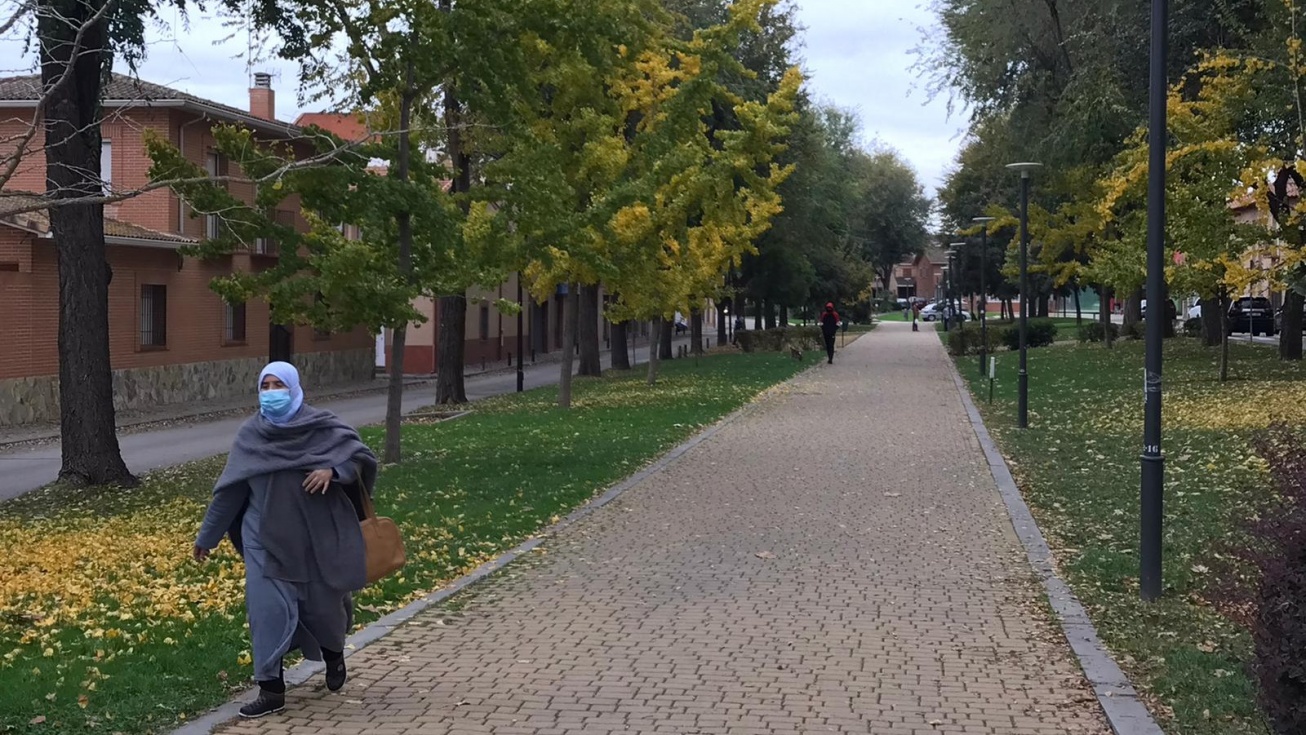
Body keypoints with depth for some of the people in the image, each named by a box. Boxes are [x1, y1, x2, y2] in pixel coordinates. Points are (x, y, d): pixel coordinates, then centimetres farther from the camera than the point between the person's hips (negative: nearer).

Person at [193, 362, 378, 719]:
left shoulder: (321, 427, -7)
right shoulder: (250, 435, 0)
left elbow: (362, 456, -6)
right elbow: (229, 489, 7)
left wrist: (332, 469, -25)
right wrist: (207, 536, 11)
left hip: (315, 537, -1)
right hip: (267, 539, 1)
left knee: (322, 603, 12)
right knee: (268, 610, -4)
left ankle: (334, 654, 44)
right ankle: (271, 690, 6)